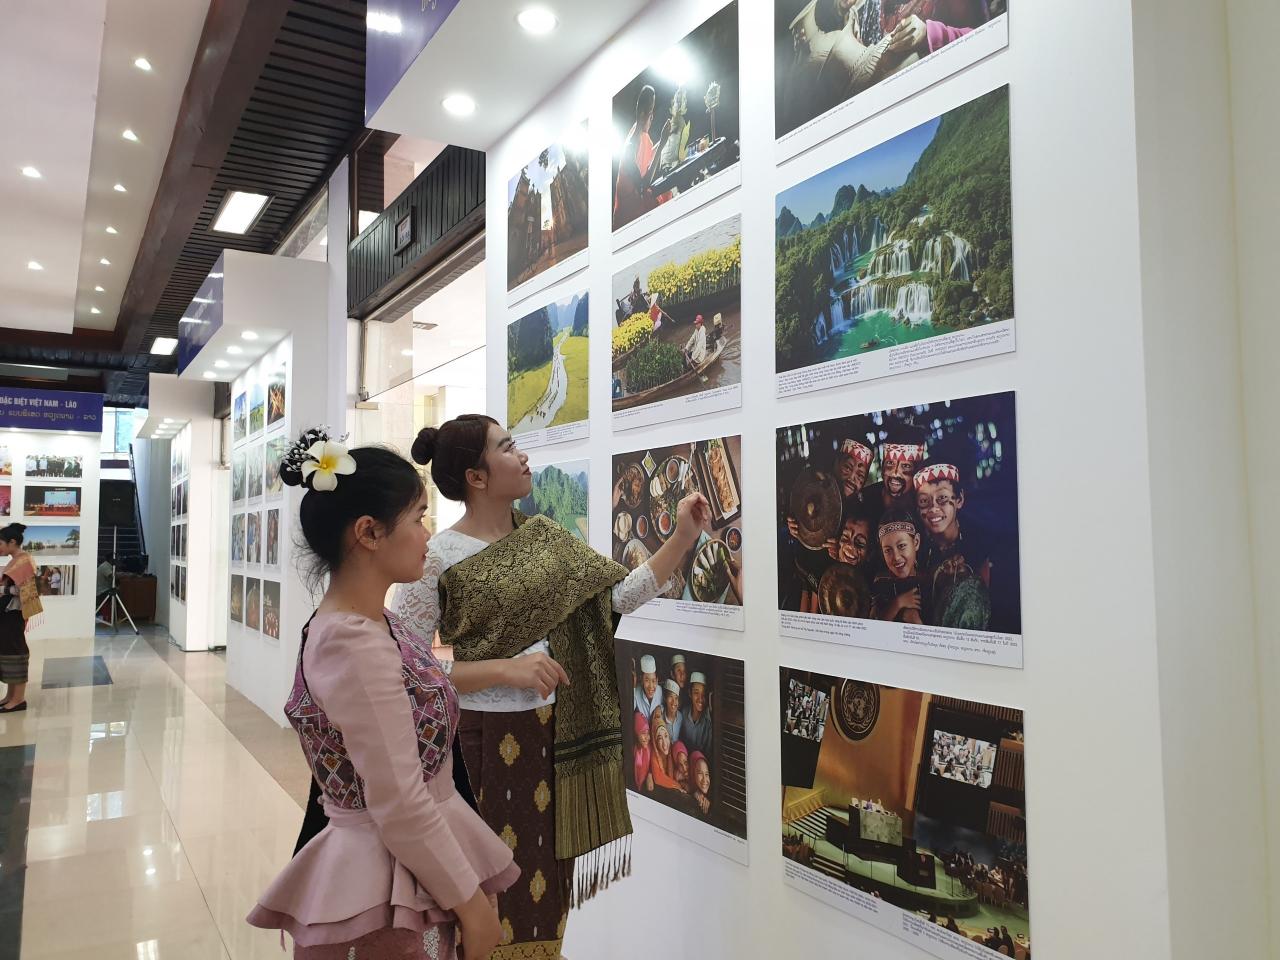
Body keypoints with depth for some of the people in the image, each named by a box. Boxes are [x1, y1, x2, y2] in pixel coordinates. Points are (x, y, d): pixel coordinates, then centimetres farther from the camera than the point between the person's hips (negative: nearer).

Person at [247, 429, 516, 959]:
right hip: (388, 892, -9)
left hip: (411, 866, 9)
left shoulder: (373, 626, 3)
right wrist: (470, 901, -15)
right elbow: (400, 808, -24)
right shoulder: (357, 646, -26)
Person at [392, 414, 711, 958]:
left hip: (554, 740, 5)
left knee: (544, 891, 18)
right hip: (483, 744, -5)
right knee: (491, 894, 10)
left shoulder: (544, 539, 5)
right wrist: (507, 669, -20)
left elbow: (624, 595, 4)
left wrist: (682, 539, -7)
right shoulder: (438, 559, -13)